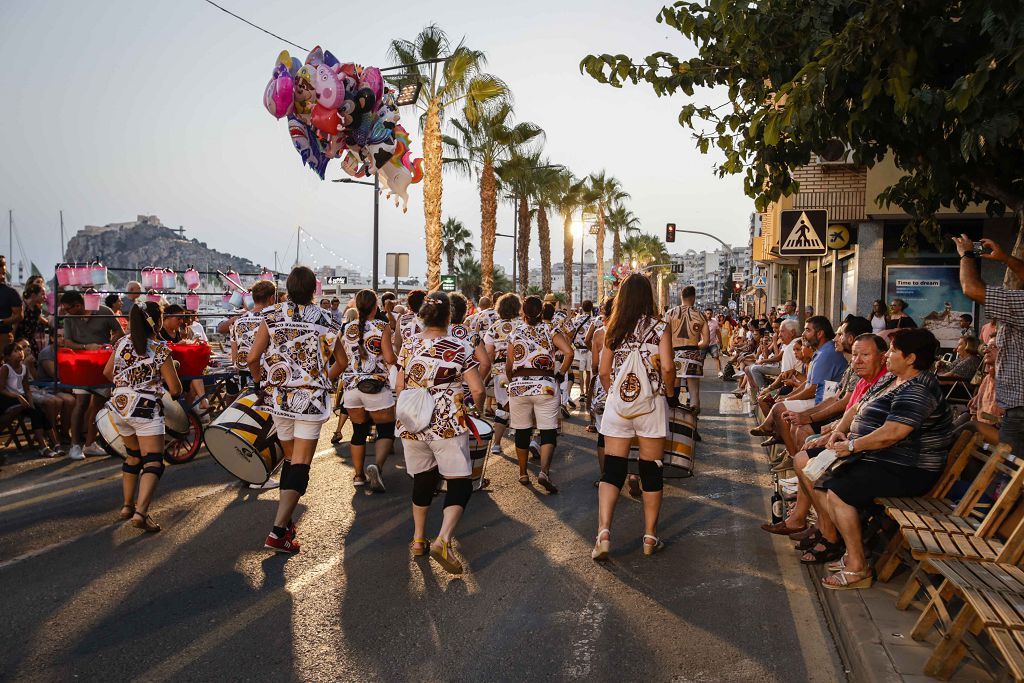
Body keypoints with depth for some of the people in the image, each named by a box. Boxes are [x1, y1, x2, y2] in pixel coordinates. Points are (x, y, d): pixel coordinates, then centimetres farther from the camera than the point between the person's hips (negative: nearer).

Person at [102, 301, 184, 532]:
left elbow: (107, 372, 18)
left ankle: (127, 506, 30)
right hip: (146, 409, -6)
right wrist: (174, 392, 13)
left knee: (133, 456, 24)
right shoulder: (160, 348, -10)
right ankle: (140, 512, -21)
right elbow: (175, 388, -10)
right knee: (153, 462, -6)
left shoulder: (122, 342, 6)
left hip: (119, 406, 7)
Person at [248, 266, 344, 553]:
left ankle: (285, 521, 26)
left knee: (289, 459, 20)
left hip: (279, 398, 3)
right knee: (300, 466, -3)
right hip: (311, 400, -3)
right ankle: (278, 531, -10)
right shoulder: (325, 320, -1)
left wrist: (261, 380, 13)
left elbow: (253, 357, -5)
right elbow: (340, 362, 6)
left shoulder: (271, 316, 0)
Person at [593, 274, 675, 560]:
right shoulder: (659, 327, -4)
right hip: (651, 403, -2)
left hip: (617, 403, 2)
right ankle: (650, 537, 17)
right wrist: (670, 393, 4)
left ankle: (603, 532, -9)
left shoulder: (613, 329, 4)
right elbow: (667, 366, -13)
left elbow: (604, 371, 5)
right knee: (651, 470, 9)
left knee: (612, 469, 4)